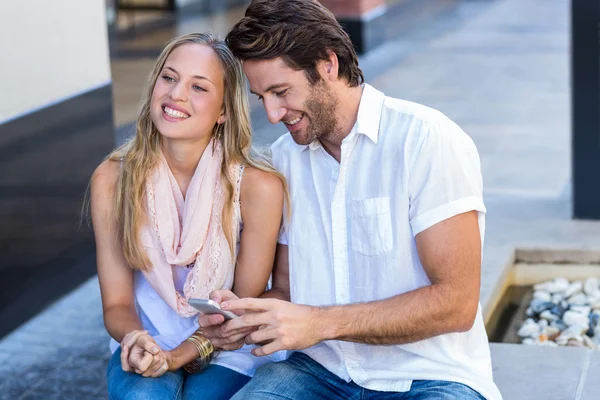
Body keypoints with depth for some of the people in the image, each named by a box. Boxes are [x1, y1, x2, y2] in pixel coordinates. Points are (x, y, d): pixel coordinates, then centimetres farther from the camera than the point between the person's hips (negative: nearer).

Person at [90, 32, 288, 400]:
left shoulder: (258, 186, -18)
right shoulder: (112, 179, -11)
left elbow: (245, 306, -6)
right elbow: (117, 303, -4)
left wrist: (181, 355, -19)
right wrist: (135, 340, -27)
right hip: (147, 338, 1)